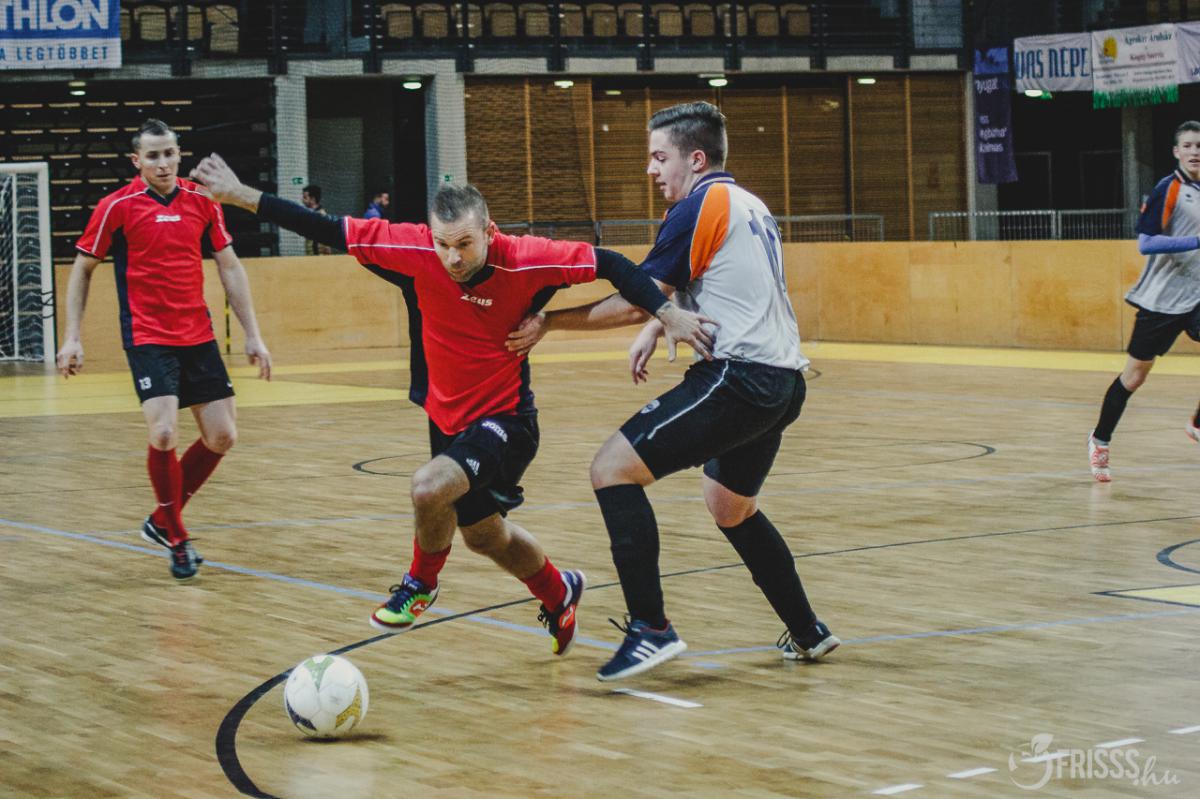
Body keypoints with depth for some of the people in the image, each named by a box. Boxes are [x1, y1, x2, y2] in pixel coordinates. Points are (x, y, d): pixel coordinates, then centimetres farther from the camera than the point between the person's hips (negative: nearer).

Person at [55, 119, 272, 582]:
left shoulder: (201, 202, 4)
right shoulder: (117, 207, -6)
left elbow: (229, 268, 9)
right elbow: (82, 269, 4)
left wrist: (252, 335, 5)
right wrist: (71, 337, -2)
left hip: (198, 338, 5)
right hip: (148, 339, -5)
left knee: (221, 438, 3)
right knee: (164, 435, -19)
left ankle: (162, 519, 23)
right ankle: (176, 540, 1)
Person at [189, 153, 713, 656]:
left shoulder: (525, 260, -24)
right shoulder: (417, 250, -16)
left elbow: (607, 263, -15)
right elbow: (331, 232, -12)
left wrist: (666, 313, -23)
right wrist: (242, 196, -13)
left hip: (506, 421, -5)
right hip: (448, 419, 5)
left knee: (429, 488, -30)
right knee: (484, 536, 22)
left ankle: (421, 584, 2)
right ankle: (559, 594, 52)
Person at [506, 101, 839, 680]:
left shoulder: (702, 205, -6)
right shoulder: (751, 207, 22)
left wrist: (548, 322, -4)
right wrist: (657, 325, 21)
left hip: (738, 377, -10)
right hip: (783, 382, 10)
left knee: (613, 468, -12)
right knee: (731, 507, 28)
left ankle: (650, 628, -18)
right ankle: (807, 634, 34)